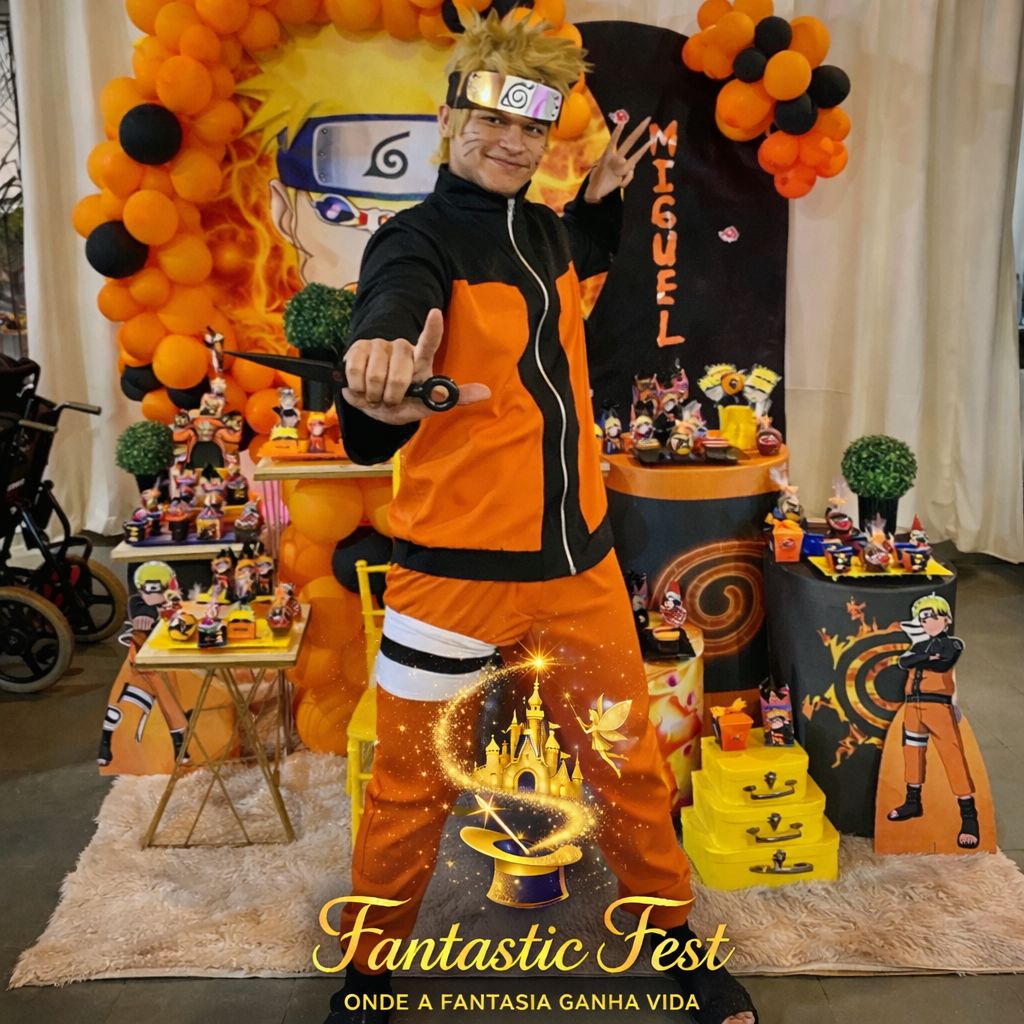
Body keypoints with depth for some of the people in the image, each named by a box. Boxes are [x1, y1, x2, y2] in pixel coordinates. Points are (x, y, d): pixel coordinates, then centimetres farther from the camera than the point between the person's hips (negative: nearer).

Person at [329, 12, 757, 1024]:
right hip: (456, 566, -5)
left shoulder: (544, 229, 10)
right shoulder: (417, 241, -10)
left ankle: (677, 939, 40)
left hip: (578, 554, 6)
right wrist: (382, 394, -55)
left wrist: (601, 199, 17)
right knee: (413, 789, 8)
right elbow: (388, 317, -33)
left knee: (629, 765, 16)